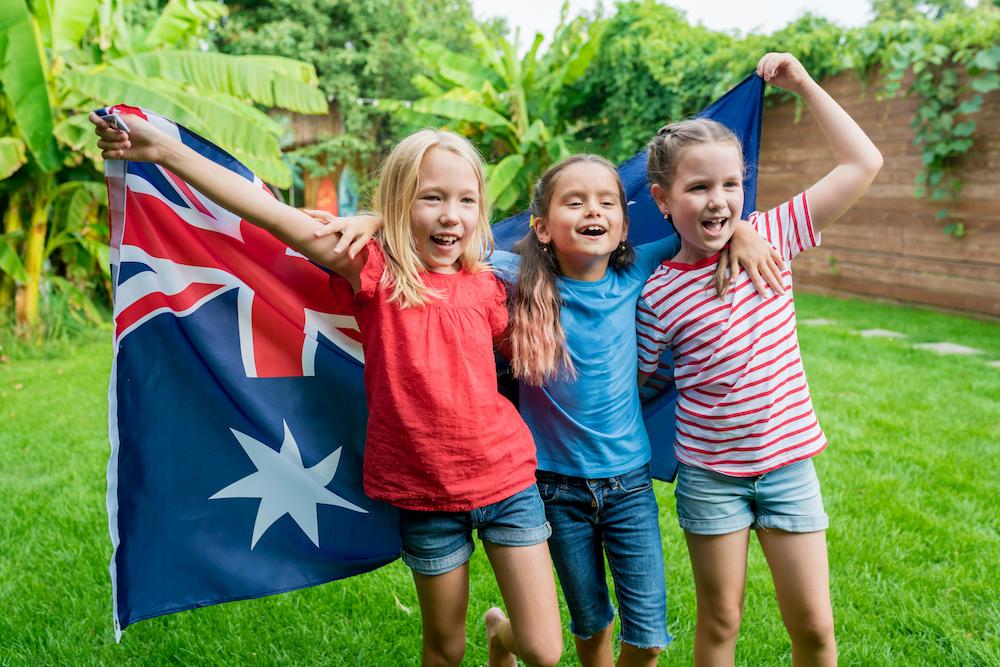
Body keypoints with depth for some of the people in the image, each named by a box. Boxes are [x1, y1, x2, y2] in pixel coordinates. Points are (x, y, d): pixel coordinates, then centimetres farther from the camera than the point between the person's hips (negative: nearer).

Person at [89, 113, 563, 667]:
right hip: (426, 496, -1)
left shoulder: (484, 288, -2)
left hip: (507, 481, 2)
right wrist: (165, 150, -28)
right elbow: (285, 221, -22)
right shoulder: (374, 271, -11)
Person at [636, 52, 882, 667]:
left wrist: (805, 85, -6)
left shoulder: (771, 237, -6)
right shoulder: (658, 295, -12)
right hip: (711, 474, -2)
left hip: (788, 461, 2)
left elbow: (864, 163, -7)